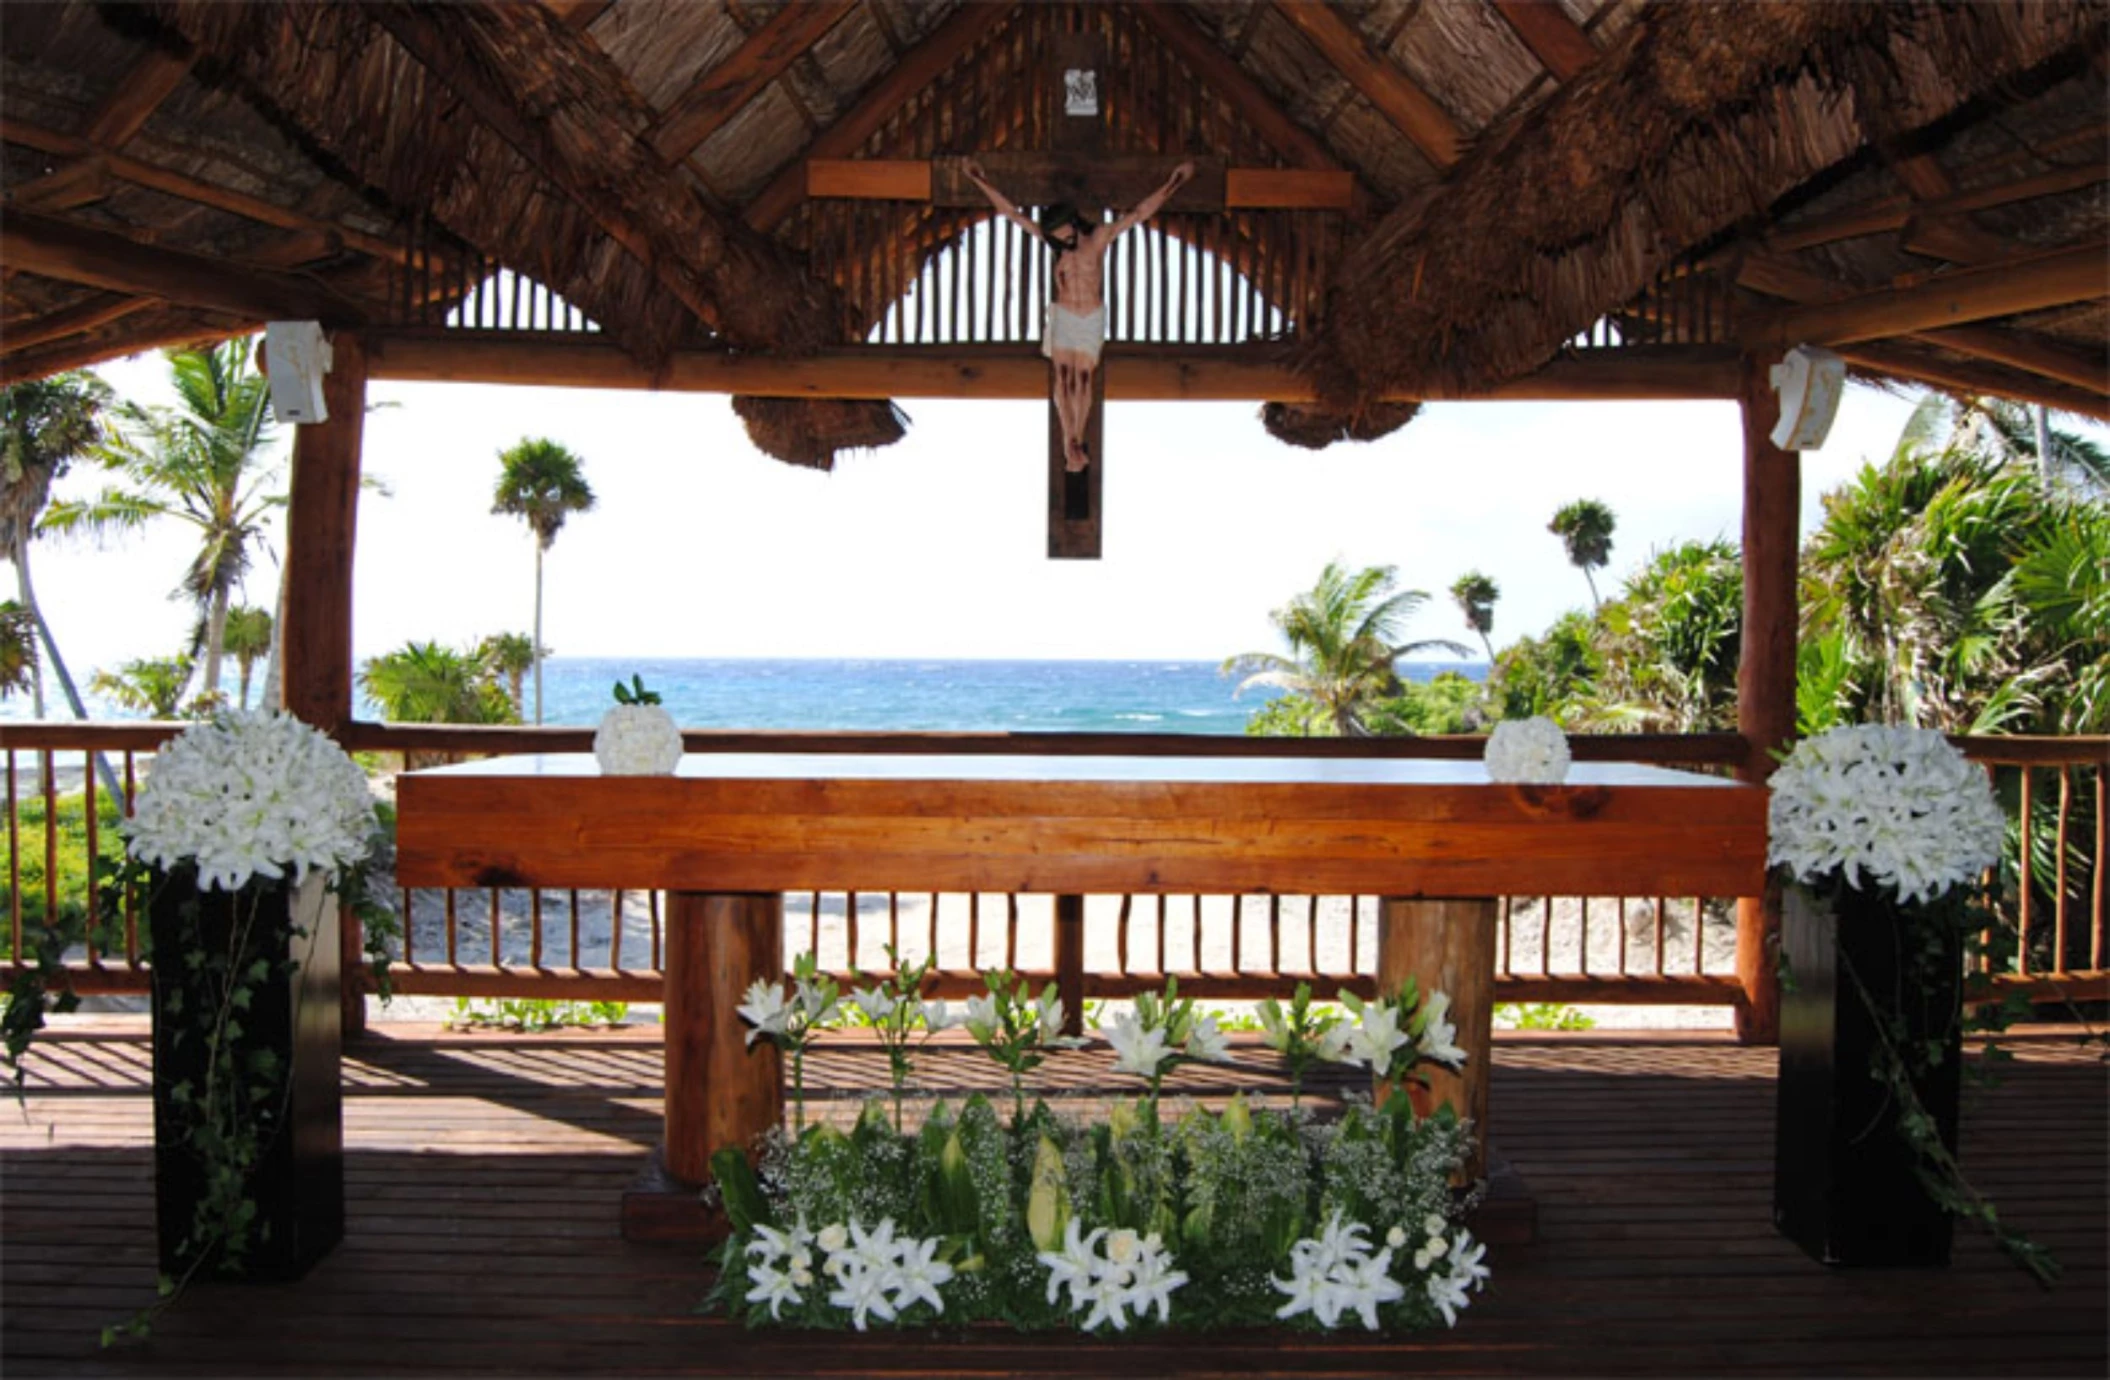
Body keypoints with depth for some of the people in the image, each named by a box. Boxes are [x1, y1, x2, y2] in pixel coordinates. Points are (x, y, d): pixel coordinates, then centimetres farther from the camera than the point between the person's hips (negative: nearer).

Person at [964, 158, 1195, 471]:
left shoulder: (1100, 235, -12)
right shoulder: (1050, 237, -7)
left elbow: (1141, 212, -12)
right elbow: (1011, 212, -3)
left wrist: (1172, 184, -17)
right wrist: (982, 183, -4)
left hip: (1092, 318, 0)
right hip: (1062, 315, 0)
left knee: (1083, 378, 1)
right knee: (1063, 377, -12)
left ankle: (1078, 443, 10)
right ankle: (1070, 445, -18)